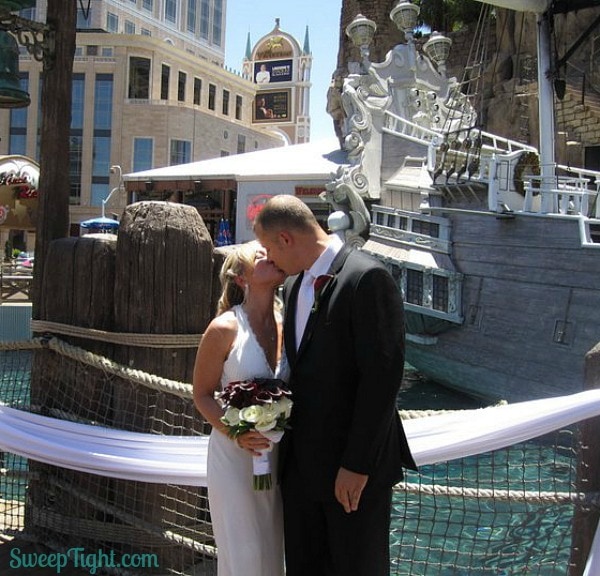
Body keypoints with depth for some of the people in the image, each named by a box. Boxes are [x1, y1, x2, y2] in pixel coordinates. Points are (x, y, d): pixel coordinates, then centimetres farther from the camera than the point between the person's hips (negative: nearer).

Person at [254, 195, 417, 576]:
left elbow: (382, 376, -21)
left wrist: (357, 464, -19)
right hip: (301, 461, 8)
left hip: (356, 466, -7)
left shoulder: (368, 278, -17)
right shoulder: (294, 283, 10)